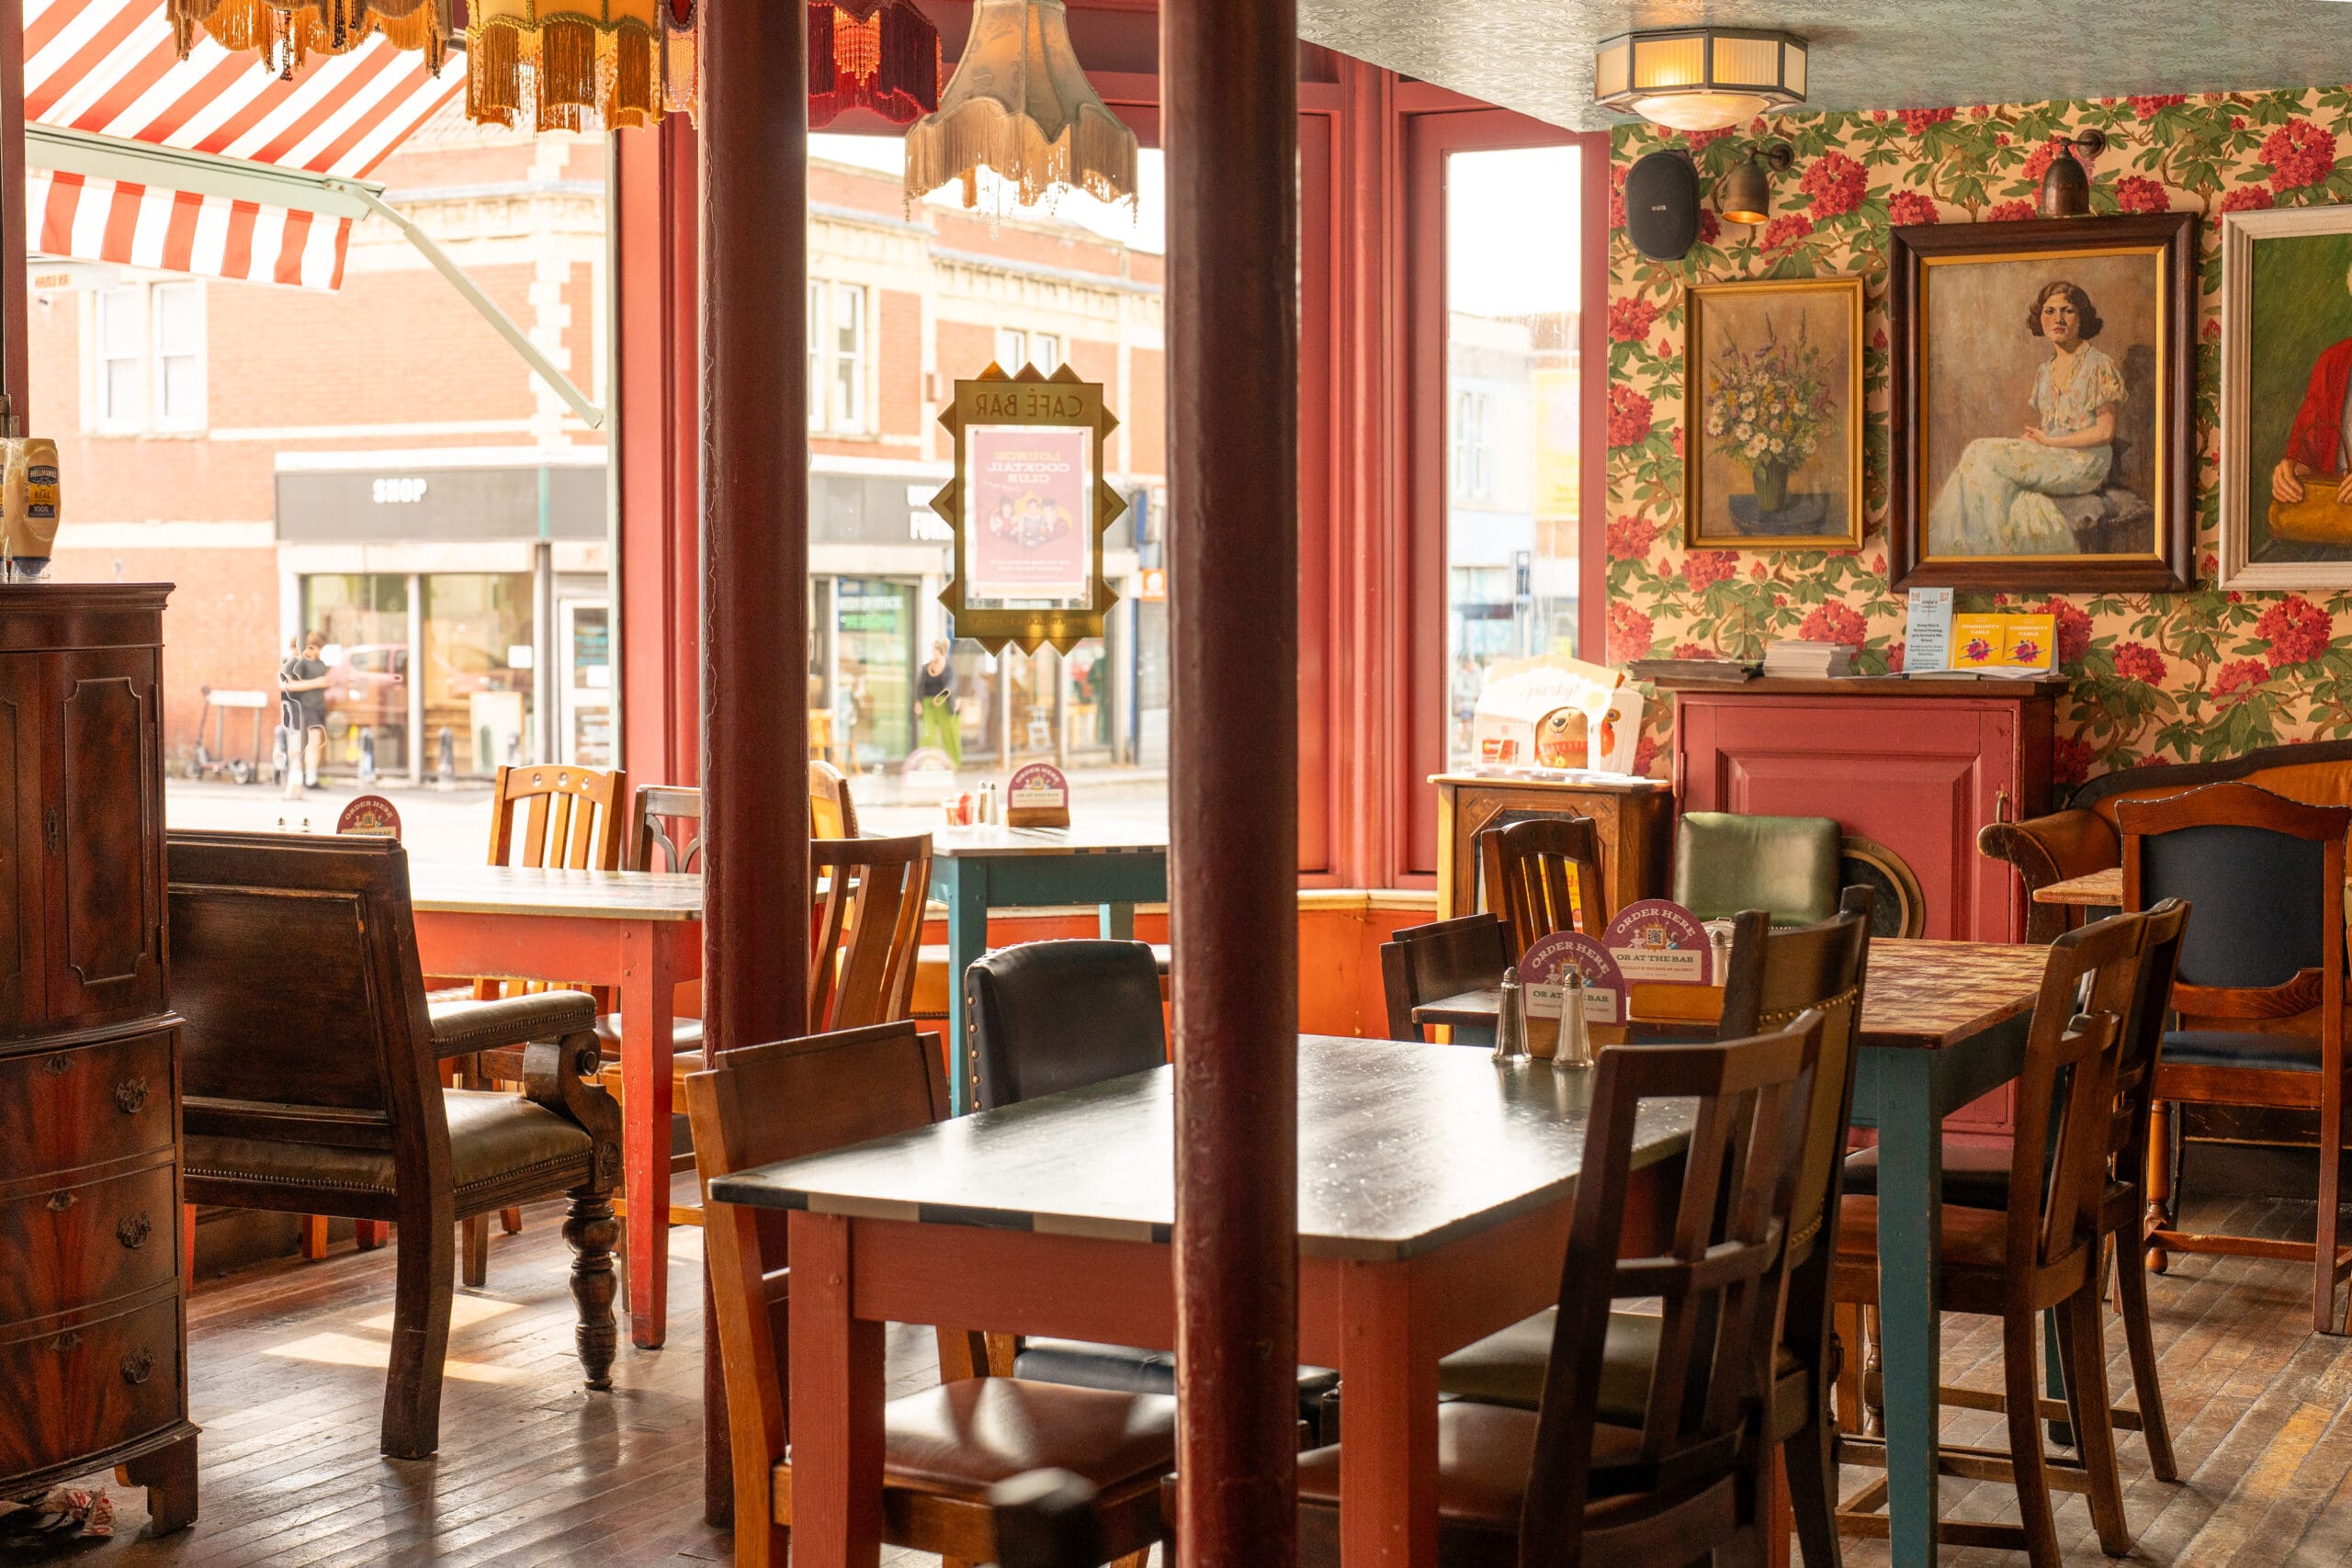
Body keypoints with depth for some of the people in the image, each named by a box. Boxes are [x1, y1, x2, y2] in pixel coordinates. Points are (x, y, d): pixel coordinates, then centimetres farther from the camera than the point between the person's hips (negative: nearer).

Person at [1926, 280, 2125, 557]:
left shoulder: (2100, 366, -3)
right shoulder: (2044, 372, 17)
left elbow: (2105, 432, -8)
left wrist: (2050, 441, -10)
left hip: (2084, 463, -6)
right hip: (2047, 460, 6)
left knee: (1987, 457, -24)